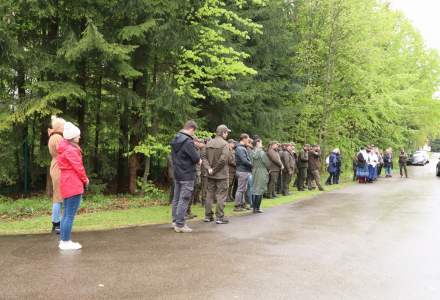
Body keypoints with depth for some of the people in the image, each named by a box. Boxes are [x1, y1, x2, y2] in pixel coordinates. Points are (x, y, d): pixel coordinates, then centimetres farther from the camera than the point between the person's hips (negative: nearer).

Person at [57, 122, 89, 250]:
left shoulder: (64, 149, 15)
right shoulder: (71, 150, -16)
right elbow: (78, 167, -13)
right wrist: (85, 179, -1)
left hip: (67, 184, 10)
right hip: (73, 185, -10)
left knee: (67, 214, 14)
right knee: (70, 215, -5)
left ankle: (63, 241, 20)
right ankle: (66, 242, -1)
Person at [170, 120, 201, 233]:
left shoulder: (175, 140, 9)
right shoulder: (188, 141, -19)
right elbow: (196, 158, -20)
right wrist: (198, 160, 3)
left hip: (177, 174, 9)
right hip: (187, 175, -9)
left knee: (176, 198, 15)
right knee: (184, 200, -3)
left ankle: (175, 221, 23)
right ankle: (180, 225, 1)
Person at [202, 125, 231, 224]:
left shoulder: (209, 143, 7)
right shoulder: (224, 144, -13)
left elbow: (204, 157, 2)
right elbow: (223, 159, -22)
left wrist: (208, 168, -7)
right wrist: (215, 169, -11)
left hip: (210, 175, 6)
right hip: (222, 174, -6)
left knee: (209, 195, 14)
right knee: (221, 196, 2)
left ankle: (208, 216, 20)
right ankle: (219, 217, 5)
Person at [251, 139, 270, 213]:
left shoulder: (252, 152, 4)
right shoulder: (261, 152, -13)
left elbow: (251, 162, 7)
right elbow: (267, 163, -10)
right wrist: (267, 169, 8)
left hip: (254, 172, 6)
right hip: (261, 173, -6)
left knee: (254, 190, 12)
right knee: (260, 190, -1)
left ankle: (254, 207, 17)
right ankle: (257, 208, 1)